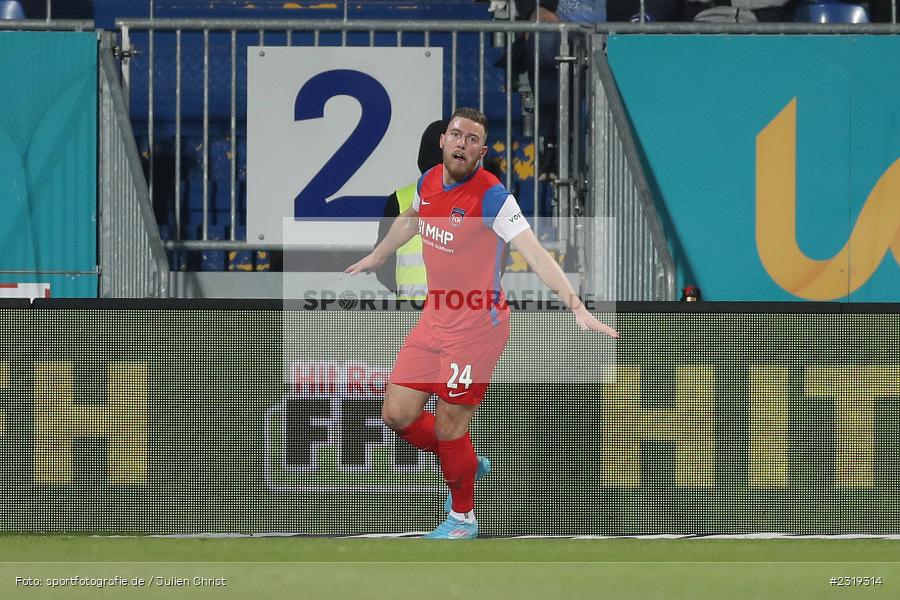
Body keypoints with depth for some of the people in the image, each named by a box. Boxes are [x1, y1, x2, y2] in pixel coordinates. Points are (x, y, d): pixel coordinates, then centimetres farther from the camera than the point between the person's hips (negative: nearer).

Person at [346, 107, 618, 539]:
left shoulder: (492, 196, -21)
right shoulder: (430, 182, 1)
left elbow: (535, 255, -29)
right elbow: (409, 221, 25)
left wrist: (577, 307, -41)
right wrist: (375, 258, 40)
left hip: (476, 327, -7)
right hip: (434, 318, 7)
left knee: (448, 430, -1)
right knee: (397, 415, 8)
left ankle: (463, 517, 23)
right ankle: (467, 465, 34)